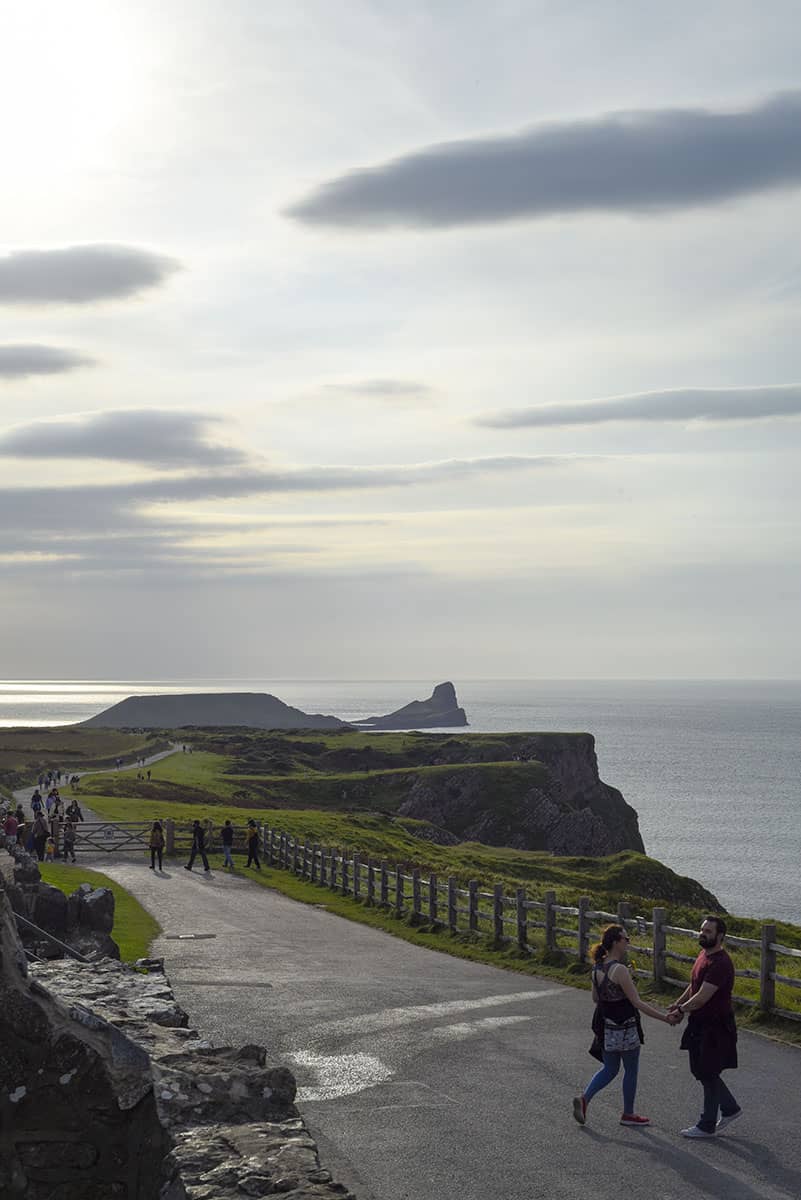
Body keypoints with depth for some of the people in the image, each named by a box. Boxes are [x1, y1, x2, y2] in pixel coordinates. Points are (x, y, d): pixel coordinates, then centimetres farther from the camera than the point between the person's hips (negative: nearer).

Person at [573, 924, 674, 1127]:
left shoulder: (598, 967, 3)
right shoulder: (619, 970, -23)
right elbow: (637, 1003, -22)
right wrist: (664, 1017, -19)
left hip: (605, 1026, 7)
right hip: (624, 1029, -7)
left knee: (609, 1069, 19)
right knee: (631, 1071, 11)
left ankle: (584, 1098, 2)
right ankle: (628, 1114, 23)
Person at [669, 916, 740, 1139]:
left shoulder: (720, 963, -24)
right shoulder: (704, 954, 8)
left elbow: (702, 997, -26)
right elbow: (694, 984, 21)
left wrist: (682, 1011, -14)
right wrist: (679, 1003, 9)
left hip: (715, 1028, -10)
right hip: (700, 1024, 10)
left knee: (708, 1075, 1)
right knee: (701, 1071, 18)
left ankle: (707, 1126, 13)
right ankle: (730, 1108, 32)